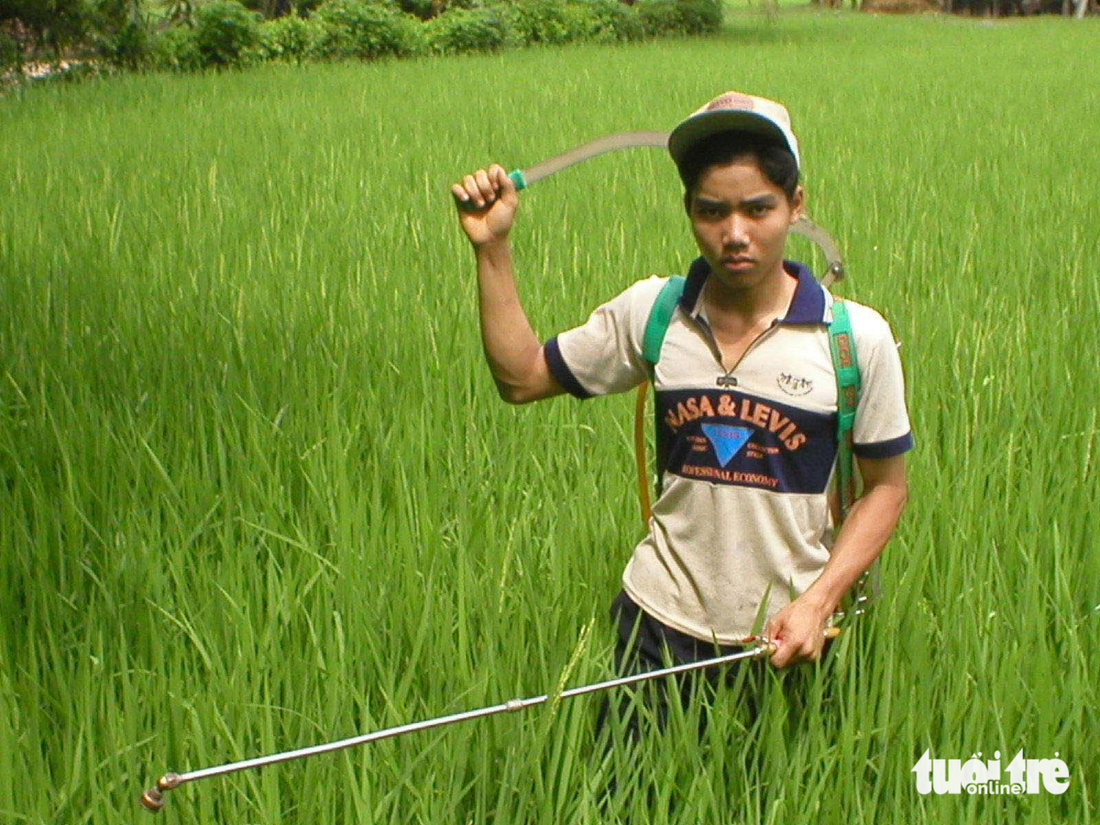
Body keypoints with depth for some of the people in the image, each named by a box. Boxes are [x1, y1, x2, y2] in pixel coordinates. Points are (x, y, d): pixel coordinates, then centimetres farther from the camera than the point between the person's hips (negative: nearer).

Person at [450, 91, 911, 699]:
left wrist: (819, 601, -12)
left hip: (791, 636, -1)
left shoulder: (858, 337, -9)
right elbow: (522, 377, 4)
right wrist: (492, 248, -4)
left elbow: (885, 487, -1)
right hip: (661, 625, 1)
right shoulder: (651, 312, -3)